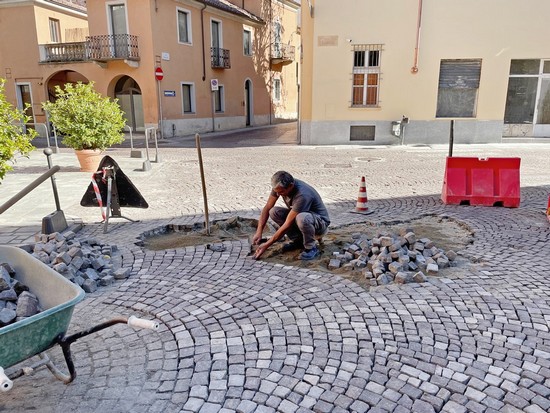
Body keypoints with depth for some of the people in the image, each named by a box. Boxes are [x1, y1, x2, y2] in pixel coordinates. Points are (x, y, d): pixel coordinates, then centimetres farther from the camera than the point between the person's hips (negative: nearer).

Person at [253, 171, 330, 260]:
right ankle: (297, 240, 1)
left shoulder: (302, 195, -35)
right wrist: (259, 232, -16)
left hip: (320, 222, -7)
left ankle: (311, 248, -14)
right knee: (274, 212, -14)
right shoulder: (279, 186, -14)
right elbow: (267, 208, -5)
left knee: (301, 218, -40)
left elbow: (287, 225, -33)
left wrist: (266, 245, -28)